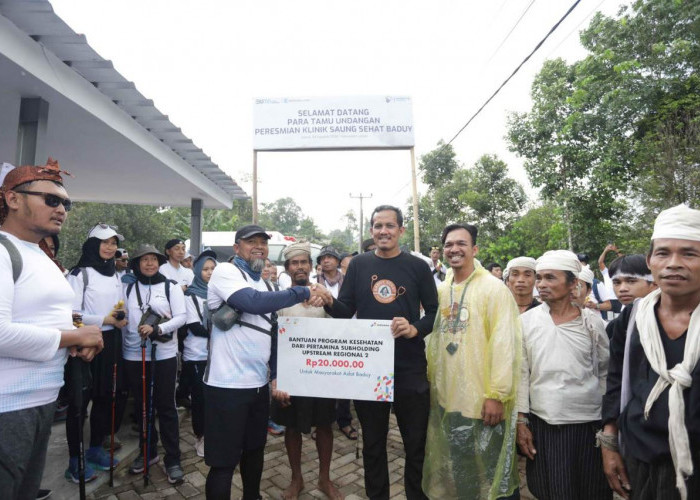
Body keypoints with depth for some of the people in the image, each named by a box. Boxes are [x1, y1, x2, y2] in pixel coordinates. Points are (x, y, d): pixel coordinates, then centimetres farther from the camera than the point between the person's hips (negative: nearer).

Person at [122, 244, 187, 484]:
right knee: (142, 406, 15)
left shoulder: (171, 286, -2)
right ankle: (148, 452, 33)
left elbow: (181, 317, -8)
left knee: (166, 406, 3)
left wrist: (157, 329, -20)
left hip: (164, 355, -3)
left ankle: (173, 459, 13)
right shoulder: (128, 287, 5)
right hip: (133, 355, 3)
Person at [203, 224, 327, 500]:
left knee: (255, 449, 21)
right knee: (224, 461, 4)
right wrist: (303, 292, -21)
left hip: (259, 382, 7)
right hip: (227, 384, -7)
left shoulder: (265, 284, 12)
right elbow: (254, 303, -29)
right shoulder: (225, 271, -11)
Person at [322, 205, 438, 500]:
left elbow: (434, 312, 1)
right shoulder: (358, 265, 2)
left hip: (410, 368, -1)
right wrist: (329, 302, -18)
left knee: (416, 443, 14)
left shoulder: (418, 267, -1)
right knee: (373, 443, 18)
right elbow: (346, 310, 3)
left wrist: (415, 329, -18)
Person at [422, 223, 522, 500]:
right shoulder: (440, 291, 7)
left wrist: (497, 394, -18)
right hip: (445, 398, 6)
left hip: (482, 400, -6)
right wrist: (431, 382, 10)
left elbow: (504, 344, -16)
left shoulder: (494, 288, -11)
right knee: (451, 470, 21)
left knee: (490, 473, 12)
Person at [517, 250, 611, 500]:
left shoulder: (592, 322, -5)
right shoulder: (526, 321, -5)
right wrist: (521, 421, -1)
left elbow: (606, 373, 5)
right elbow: (521, 373, -2)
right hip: (542, 423, 0)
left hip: (588, 423, 0)